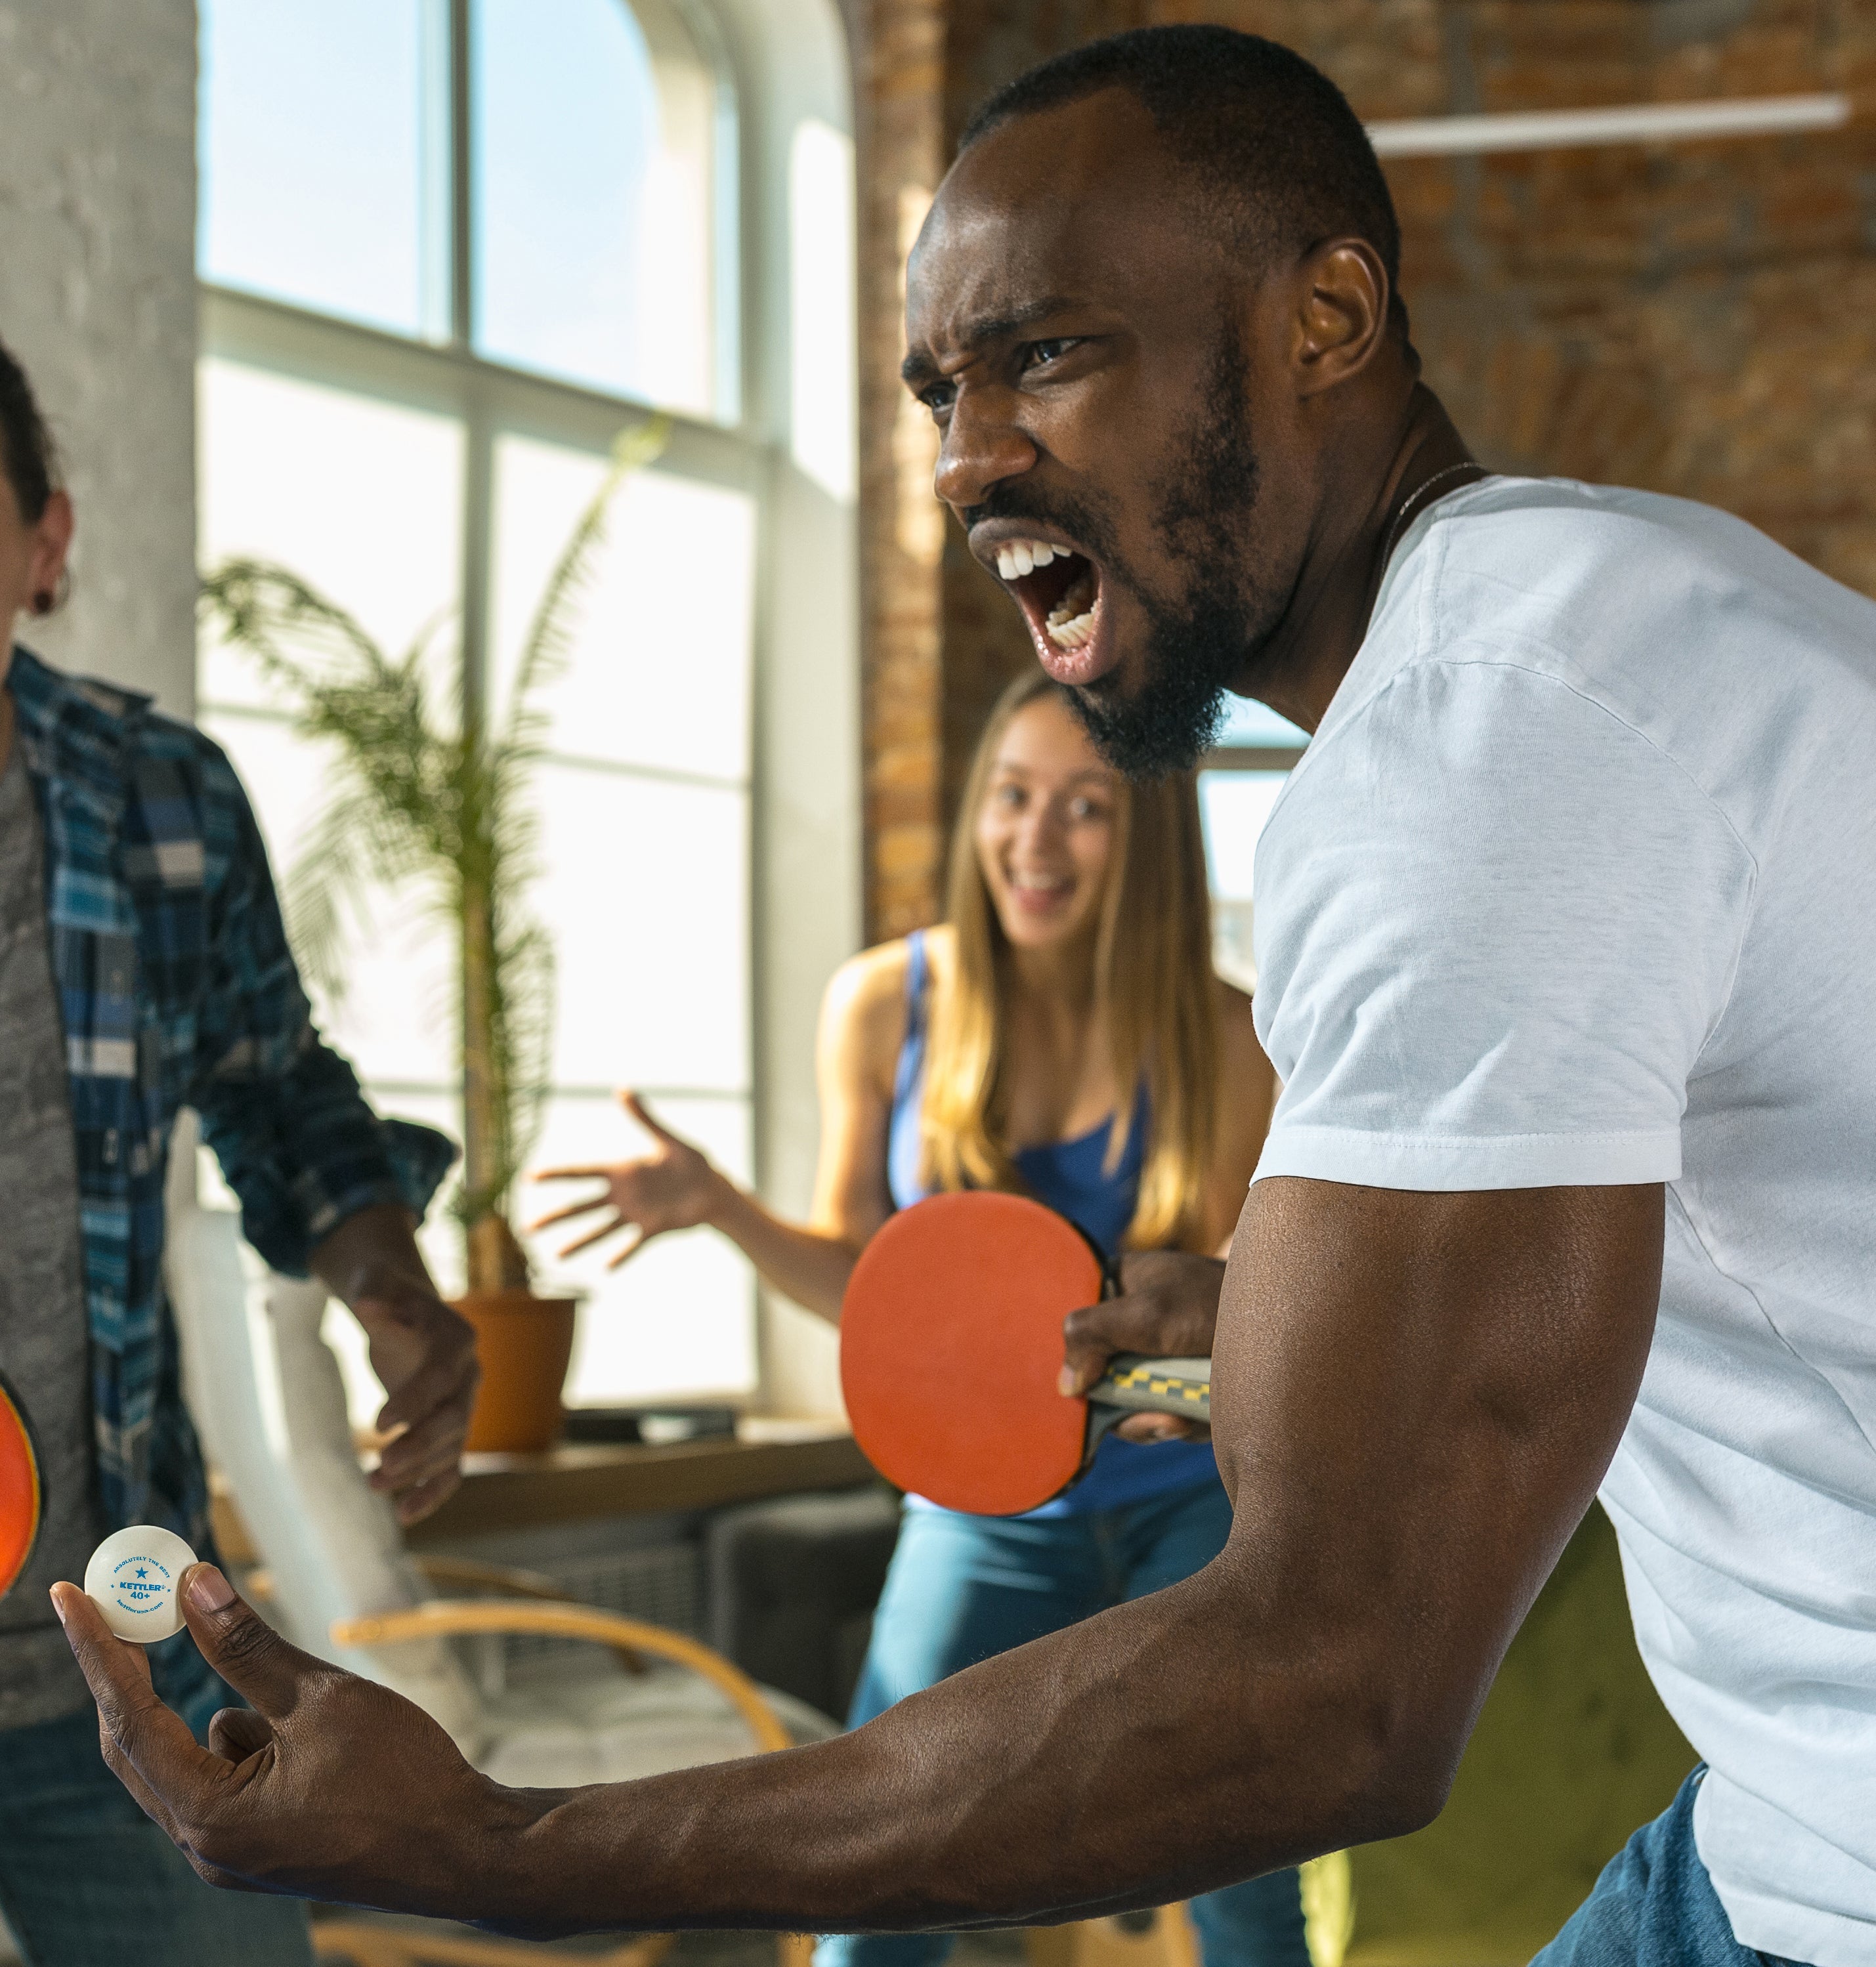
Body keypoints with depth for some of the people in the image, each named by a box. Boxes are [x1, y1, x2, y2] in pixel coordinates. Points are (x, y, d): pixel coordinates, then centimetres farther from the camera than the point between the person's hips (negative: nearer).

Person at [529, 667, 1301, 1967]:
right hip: (989, 1511, 1)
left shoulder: (1224, 1039, -11)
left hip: (1195, 1503, -1)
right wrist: (719, 1207, -16)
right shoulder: (886, 1006, -8)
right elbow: (866, 1283, 1)